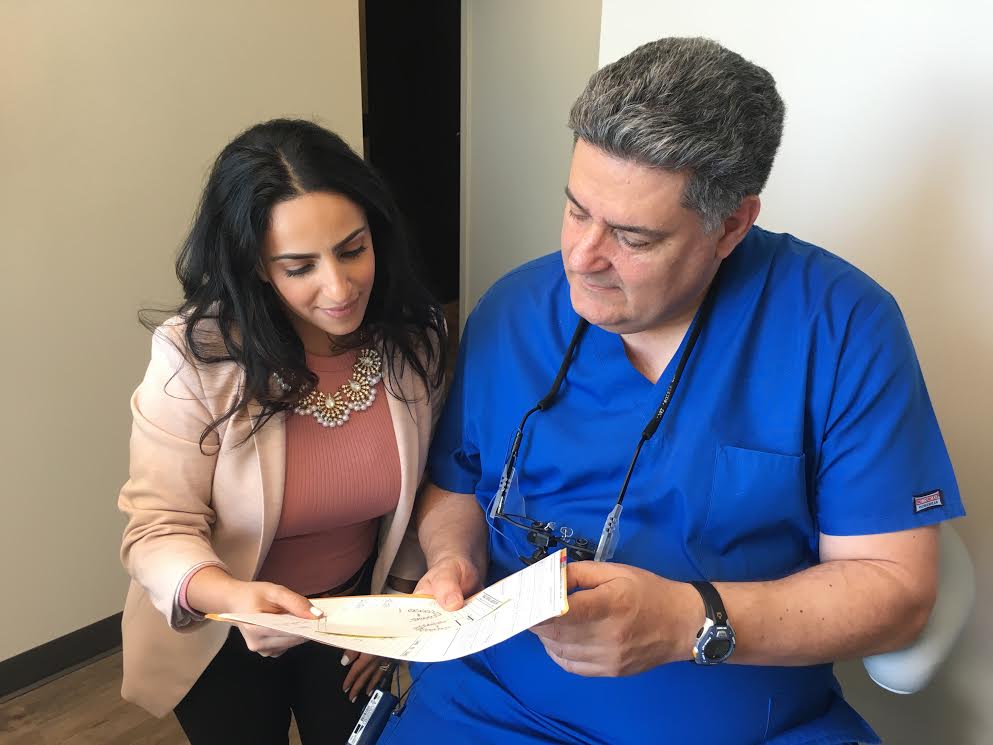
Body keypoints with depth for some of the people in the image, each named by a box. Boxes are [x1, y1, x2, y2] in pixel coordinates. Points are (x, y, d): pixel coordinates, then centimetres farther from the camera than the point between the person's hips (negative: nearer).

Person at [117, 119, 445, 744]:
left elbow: (419, 484, -2)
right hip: (222, 634, -2)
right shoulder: (195, 357, -28)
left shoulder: (416, 336, -16)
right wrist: (232, 596, -43)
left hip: (352, 616, 3)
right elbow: (160, 529, -23)